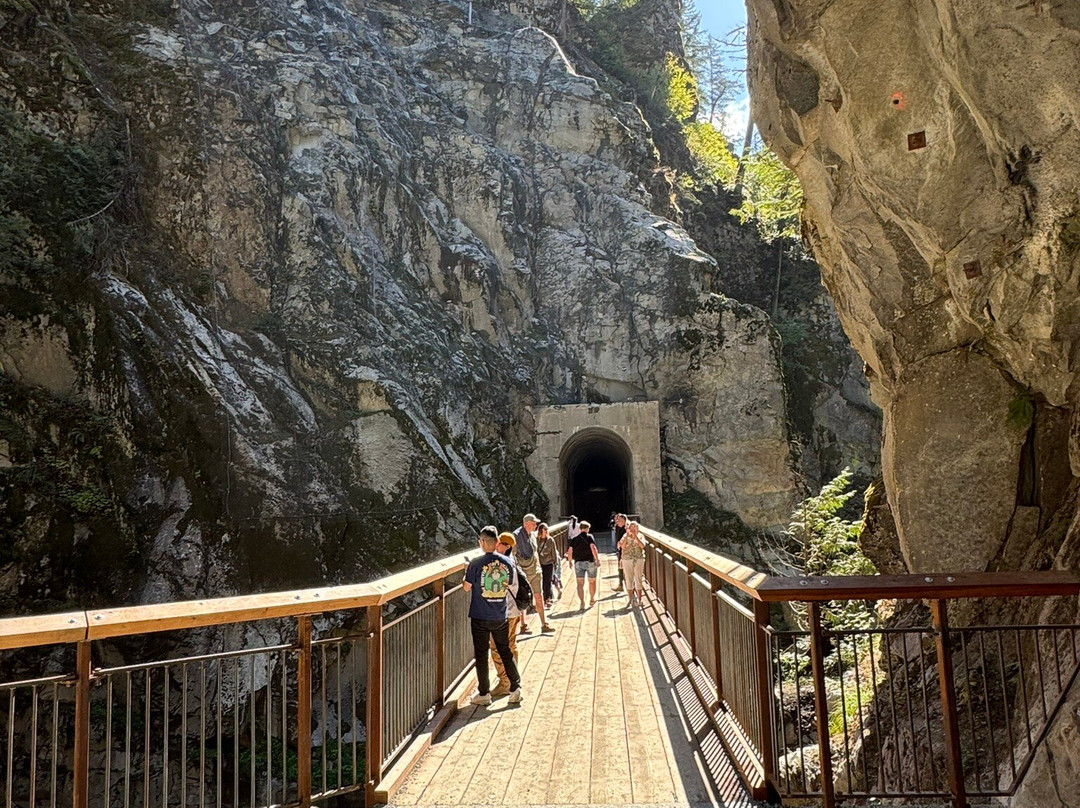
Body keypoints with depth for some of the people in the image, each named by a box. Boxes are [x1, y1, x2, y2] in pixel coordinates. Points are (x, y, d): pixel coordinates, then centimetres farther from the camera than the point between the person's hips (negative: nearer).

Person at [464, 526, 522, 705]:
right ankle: (515, 688, 16)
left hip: (480, 617, -3)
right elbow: (512, 587, 6)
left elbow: (466, 587, -5)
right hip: (501, 617, 3)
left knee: (481, 655, 9)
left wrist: (467, 572, 11)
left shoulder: (476, 564, -15)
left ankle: (484, 693, 16)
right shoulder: (508, 563, -4)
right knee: (505, 652, 16)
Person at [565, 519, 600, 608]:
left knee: (580, 583, 2)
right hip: (590, 562, -2)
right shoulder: (589, 536, -4)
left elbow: (569, 551, -1)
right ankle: (592, 600, 29)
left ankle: (582, 602, -9)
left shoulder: (574, 539, 5)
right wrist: (597, 559, -18)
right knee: (592, 582, 17)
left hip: (578, 562, 2)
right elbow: (593, 547, -18)